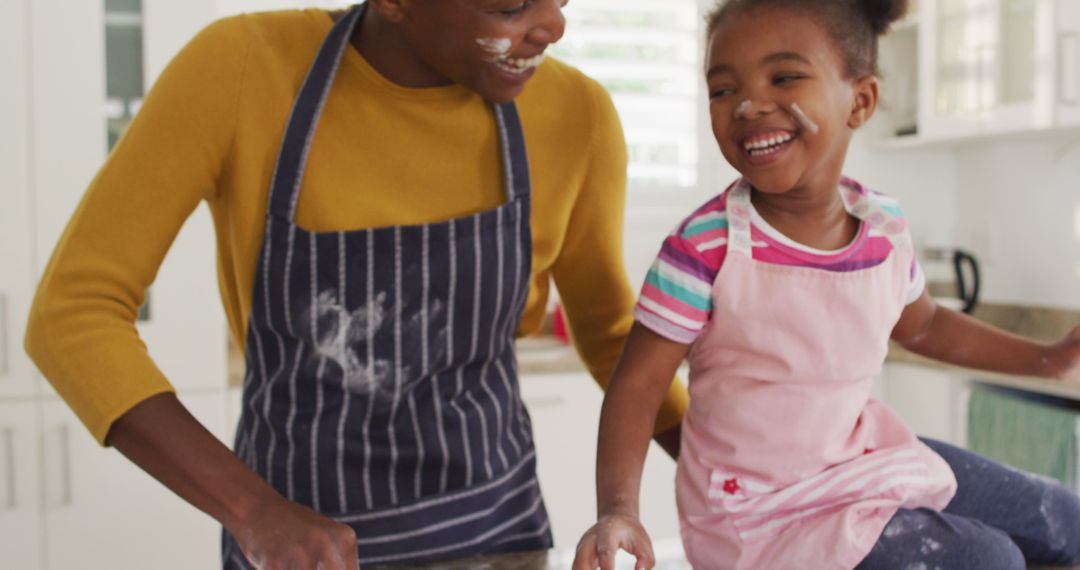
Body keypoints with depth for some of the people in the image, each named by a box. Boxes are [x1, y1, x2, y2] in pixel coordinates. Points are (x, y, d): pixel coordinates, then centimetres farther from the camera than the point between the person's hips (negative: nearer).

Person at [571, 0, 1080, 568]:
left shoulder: (886, 226, -7)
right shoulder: (705, 249, -25)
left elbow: (921, 326, 13)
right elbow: (638, 382, -23)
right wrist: (618, 507, -37)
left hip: (859, 454, 7)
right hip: (759, 511, -6)